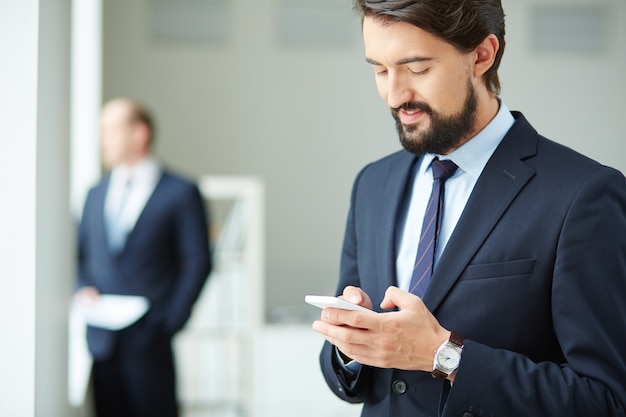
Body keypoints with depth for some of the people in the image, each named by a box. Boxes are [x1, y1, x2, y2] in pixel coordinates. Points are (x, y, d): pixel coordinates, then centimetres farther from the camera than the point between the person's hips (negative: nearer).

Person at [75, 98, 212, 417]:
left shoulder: (180, 193, -1)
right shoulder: (96, 194, 16)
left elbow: (198, 263, -4)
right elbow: (79, 255, 19)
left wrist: (170, 321, -11)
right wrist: (82, 289, -1)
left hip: (149, 340, -5)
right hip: (101, 338, 5)